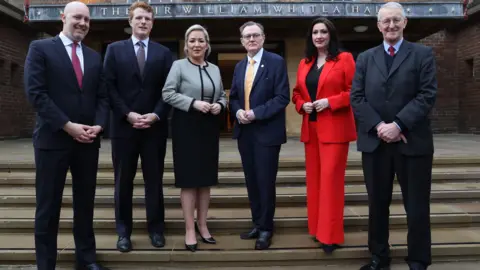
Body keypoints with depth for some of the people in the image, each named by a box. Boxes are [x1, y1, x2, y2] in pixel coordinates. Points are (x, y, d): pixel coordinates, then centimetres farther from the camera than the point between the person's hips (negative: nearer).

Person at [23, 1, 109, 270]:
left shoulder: (94, 56, 15)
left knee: (85, 203, 12)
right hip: (53, 139, -4)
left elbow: (102, 96, 11)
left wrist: (98, 125, -7)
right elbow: (36, 92, -9)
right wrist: (68, 126, -15)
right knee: (48, 206, 4)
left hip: (88, 141, 5)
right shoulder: (40, 48, 0)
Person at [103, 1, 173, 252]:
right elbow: (109, 87, -1)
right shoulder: (115, 49, 7)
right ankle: (124, 231, 19)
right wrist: (128, 114, -12)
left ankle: (156, 228, 20)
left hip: (155, 126, 1)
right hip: (124, 125, 0)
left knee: (154, 180, 8)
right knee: (123, 180, 7)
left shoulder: (163, 52, 9)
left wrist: (156, 115, -10)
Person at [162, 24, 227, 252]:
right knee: (189, 179, -1)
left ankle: (202, 225, 23)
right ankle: (189, 229, 8)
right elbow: (167, 94, -10)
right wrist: (194, 103, -19)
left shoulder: (215, 69, 12)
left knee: (206, 178, 10)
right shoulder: (178, 65, -2)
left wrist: (220, 105, -6)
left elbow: (223, 95, 17)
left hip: (210, 128, 5)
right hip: (186, 128, -5)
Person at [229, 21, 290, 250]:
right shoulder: (239, 66, 14)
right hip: (244, 131, 6)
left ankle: (266, 228, 17)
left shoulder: (276, 62, -6)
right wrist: (238, 111, -6)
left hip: (267, 132, -6)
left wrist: (256, 113, -19)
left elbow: (282, 97, -12)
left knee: (265, 181, 1)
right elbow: (233, 97, 16)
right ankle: (257, 224, 28)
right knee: (251, 181, 13)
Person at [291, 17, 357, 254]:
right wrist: (302, 105, -2)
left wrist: (329, 102, -16)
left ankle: (330, 235, 2)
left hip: (335, 128, -6)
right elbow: (296, 92, 19)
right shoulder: (304, 63, 14)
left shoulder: (344, 59, -2)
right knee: (314, 179, 10)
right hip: (310, 128, 6)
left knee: (331, 179, -7)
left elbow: (355, 91, -6)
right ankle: (317, 228, 23)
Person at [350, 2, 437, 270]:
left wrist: (398, 125, -17)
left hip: (412, 142, -2)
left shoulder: (423, 54, 4)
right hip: (374, 142, 3)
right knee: (377, 204, 11)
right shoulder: (365, 58, 12)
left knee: (417, 206, 6)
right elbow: (357, 98, 2)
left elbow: (427, 95, -7)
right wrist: (378, 126, -12)